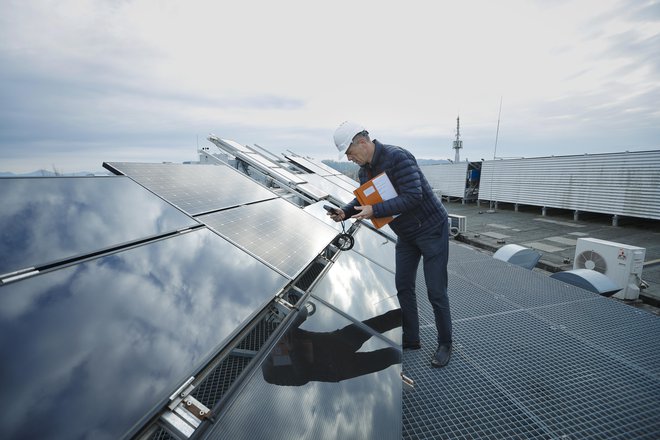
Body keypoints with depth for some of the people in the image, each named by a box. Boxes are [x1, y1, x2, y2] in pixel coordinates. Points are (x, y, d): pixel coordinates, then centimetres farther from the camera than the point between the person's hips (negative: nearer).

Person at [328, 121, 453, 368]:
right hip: (406, 234, 8)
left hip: (431, 229, -8)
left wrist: (374, 211, -33)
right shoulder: (364, 170, 2)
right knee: (403, 287, 12)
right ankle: (411, 340, 29)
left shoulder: (398, 158, -25)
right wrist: (345, 213, -7)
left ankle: (445, 345, 22)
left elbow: (413, 196, -32)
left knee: (436, 292, 0)